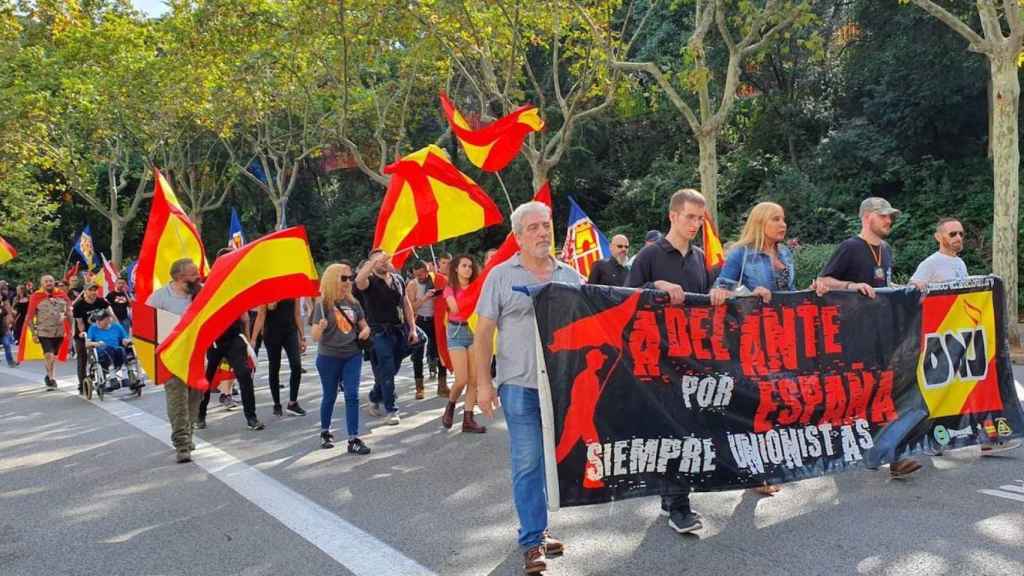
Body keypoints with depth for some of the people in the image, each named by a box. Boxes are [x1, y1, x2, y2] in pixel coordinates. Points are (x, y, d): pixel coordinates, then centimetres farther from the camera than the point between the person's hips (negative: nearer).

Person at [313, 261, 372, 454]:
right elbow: (315, 337, -13)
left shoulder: (354, 304, 3)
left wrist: (365, 331, -8)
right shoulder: (323, 305, -10)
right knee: (330, 396, 11)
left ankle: (353, 439, -2)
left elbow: (364, 326, 16)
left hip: (352, 356, 3)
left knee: (352, 395, -5)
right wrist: (321, 327, -35)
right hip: (328, 358, -3)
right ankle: (325, 432, 33)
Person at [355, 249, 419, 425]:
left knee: (390, 370, 15)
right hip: (381, 333, -5)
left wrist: (412, 328, 8)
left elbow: (406, 305, 15)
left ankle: (374, 399, 35)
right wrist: (374, 261, -30)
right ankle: (391, 410, 4)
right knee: (387, 372, -5)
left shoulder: (398, 279, 12)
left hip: (400, 331, 5)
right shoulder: (370, 281, -5)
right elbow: (359, 281, -31)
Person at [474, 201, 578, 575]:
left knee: (551, 460, 13)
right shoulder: (501, 276, -1)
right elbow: (484, 332, -2)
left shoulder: (570, 276, 8)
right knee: (527, 463, -1)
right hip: (520, 385, -3)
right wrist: (483, 382, -7)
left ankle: (536, 528, 30)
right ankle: (533, 541, 10)